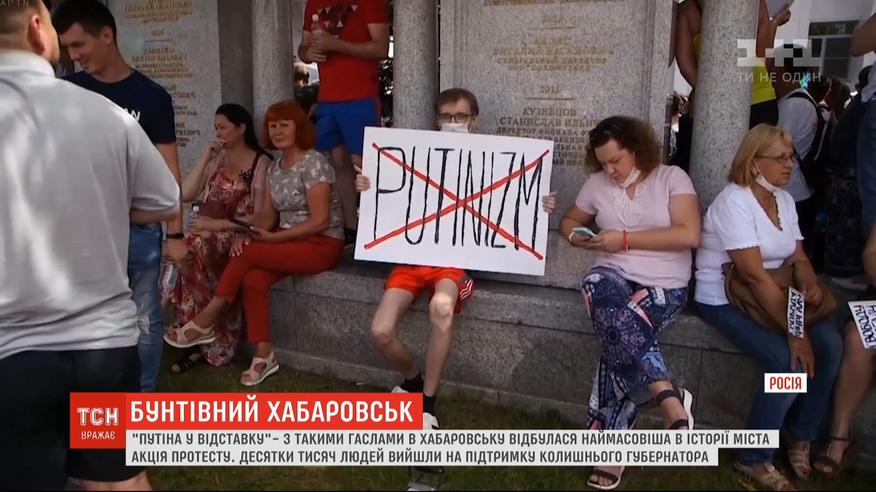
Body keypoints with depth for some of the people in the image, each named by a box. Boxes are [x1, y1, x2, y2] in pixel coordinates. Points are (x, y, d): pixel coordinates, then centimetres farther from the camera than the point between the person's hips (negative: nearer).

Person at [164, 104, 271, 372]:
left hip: (238, 237, -5)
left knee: (194, 250, -32)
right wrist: (205, 158, -1)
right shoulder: (216, 158, 16)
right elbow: (185, 194, 6)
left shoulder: (261, 163, -2)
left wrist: (216, 224, -17)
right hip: (208, 232, 5)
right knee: (192, 250, -28)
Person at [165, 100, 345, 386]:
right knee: (252, 280, -22)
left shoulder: (314, 163, -13)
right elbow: (267, 214, 9)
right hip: (289, 240, 7)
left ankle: (205, 324, -8)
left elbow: (320, 220, -19)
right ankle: (263, 356, -13)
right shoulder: (275, 167, 11)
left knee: (247, 254, -23)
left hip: (322, 244, -6)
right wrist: (248, 234, -13)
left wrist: (273, 238, -19)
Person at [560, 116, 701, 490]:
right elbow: (570, 220, 25)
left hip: (664, 286, -2)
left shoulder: (672, 178, -1)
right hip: (612, 275, 3)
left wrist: (625, 239, -15)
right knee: (619, 326, -35)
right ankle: (670, 398, -27)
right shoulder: (597, 183, 11)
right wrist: (577, 237, 0)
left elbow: (689, 235, -13)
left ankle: (610, 443, -18)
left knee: (618, 339, -29)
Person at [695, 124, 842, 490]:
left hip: (773, 295, 8)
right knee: (790, 361, -24)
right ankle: (754, 460, -5)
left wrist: (810, 283, -16)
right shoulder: (733, 202, -20)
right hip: (725, 300, -8)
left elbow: (798, 258, 8)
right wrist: (794, 331, -26)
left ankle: (801, 437, 9)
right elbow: (755, 274, -25)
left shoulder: (784, 200, 7)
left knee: (830, 345, -11)